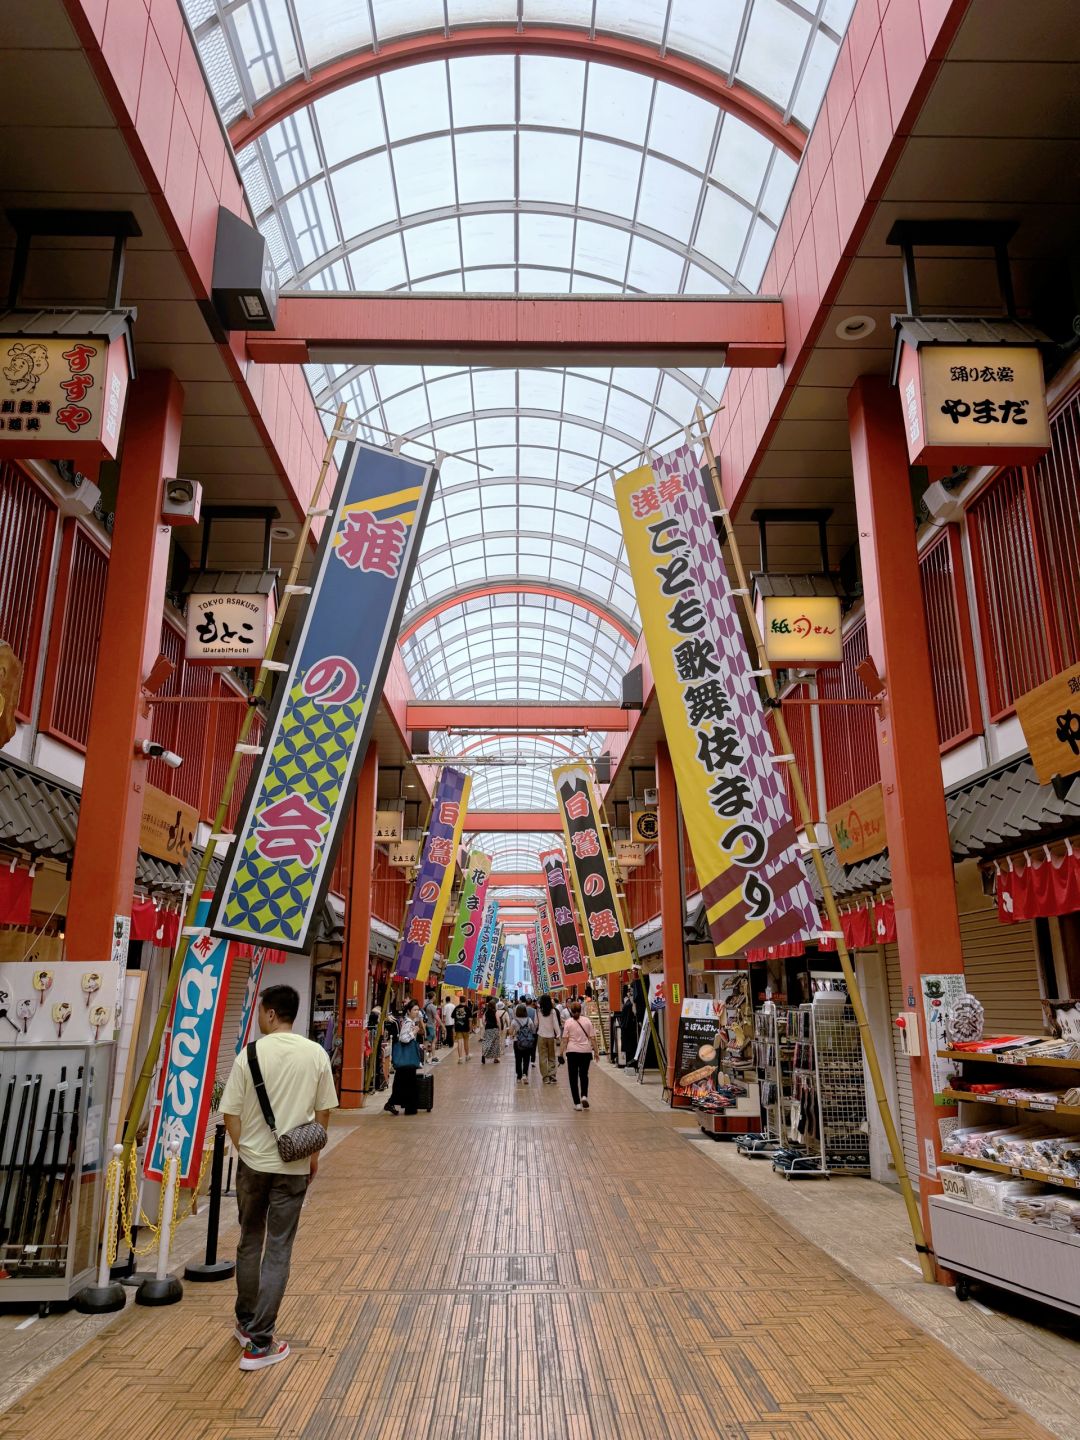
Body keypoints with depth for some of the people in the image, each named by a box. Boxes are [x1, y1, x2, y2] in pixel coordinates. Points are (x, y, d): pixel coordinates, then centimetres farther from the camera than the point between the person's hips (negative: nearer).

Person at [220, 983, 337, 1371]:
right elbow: (323, 1110, 1)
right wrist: (314, 1153, 15)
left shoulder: (250, 1054, -12)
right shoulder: (316, 1054, -7)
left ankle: (246, 1323, 34)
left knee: (249, 1243, 20)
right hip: (294, 1165, 0)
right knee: (278, 1250, 6)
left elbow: (230, 1113, -7)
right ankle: (259, 1343, 8)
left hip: (252, 1162, 0)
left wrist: (243, 1148, 10)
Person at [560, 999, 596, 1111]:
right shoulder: (587, 1021, 2)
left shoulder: (568, 1022, -3)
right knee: (584, 1075, 17)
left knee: (573, 1077, 5)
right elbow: (592, 1038, 2)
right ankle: (584, 1096, -3)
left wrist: (562, 1052, 0)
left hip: (572, 1052, -2)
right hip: (586, 1051, 2)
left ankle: (577, 1103, 3)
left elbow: (565, 1039, -5)